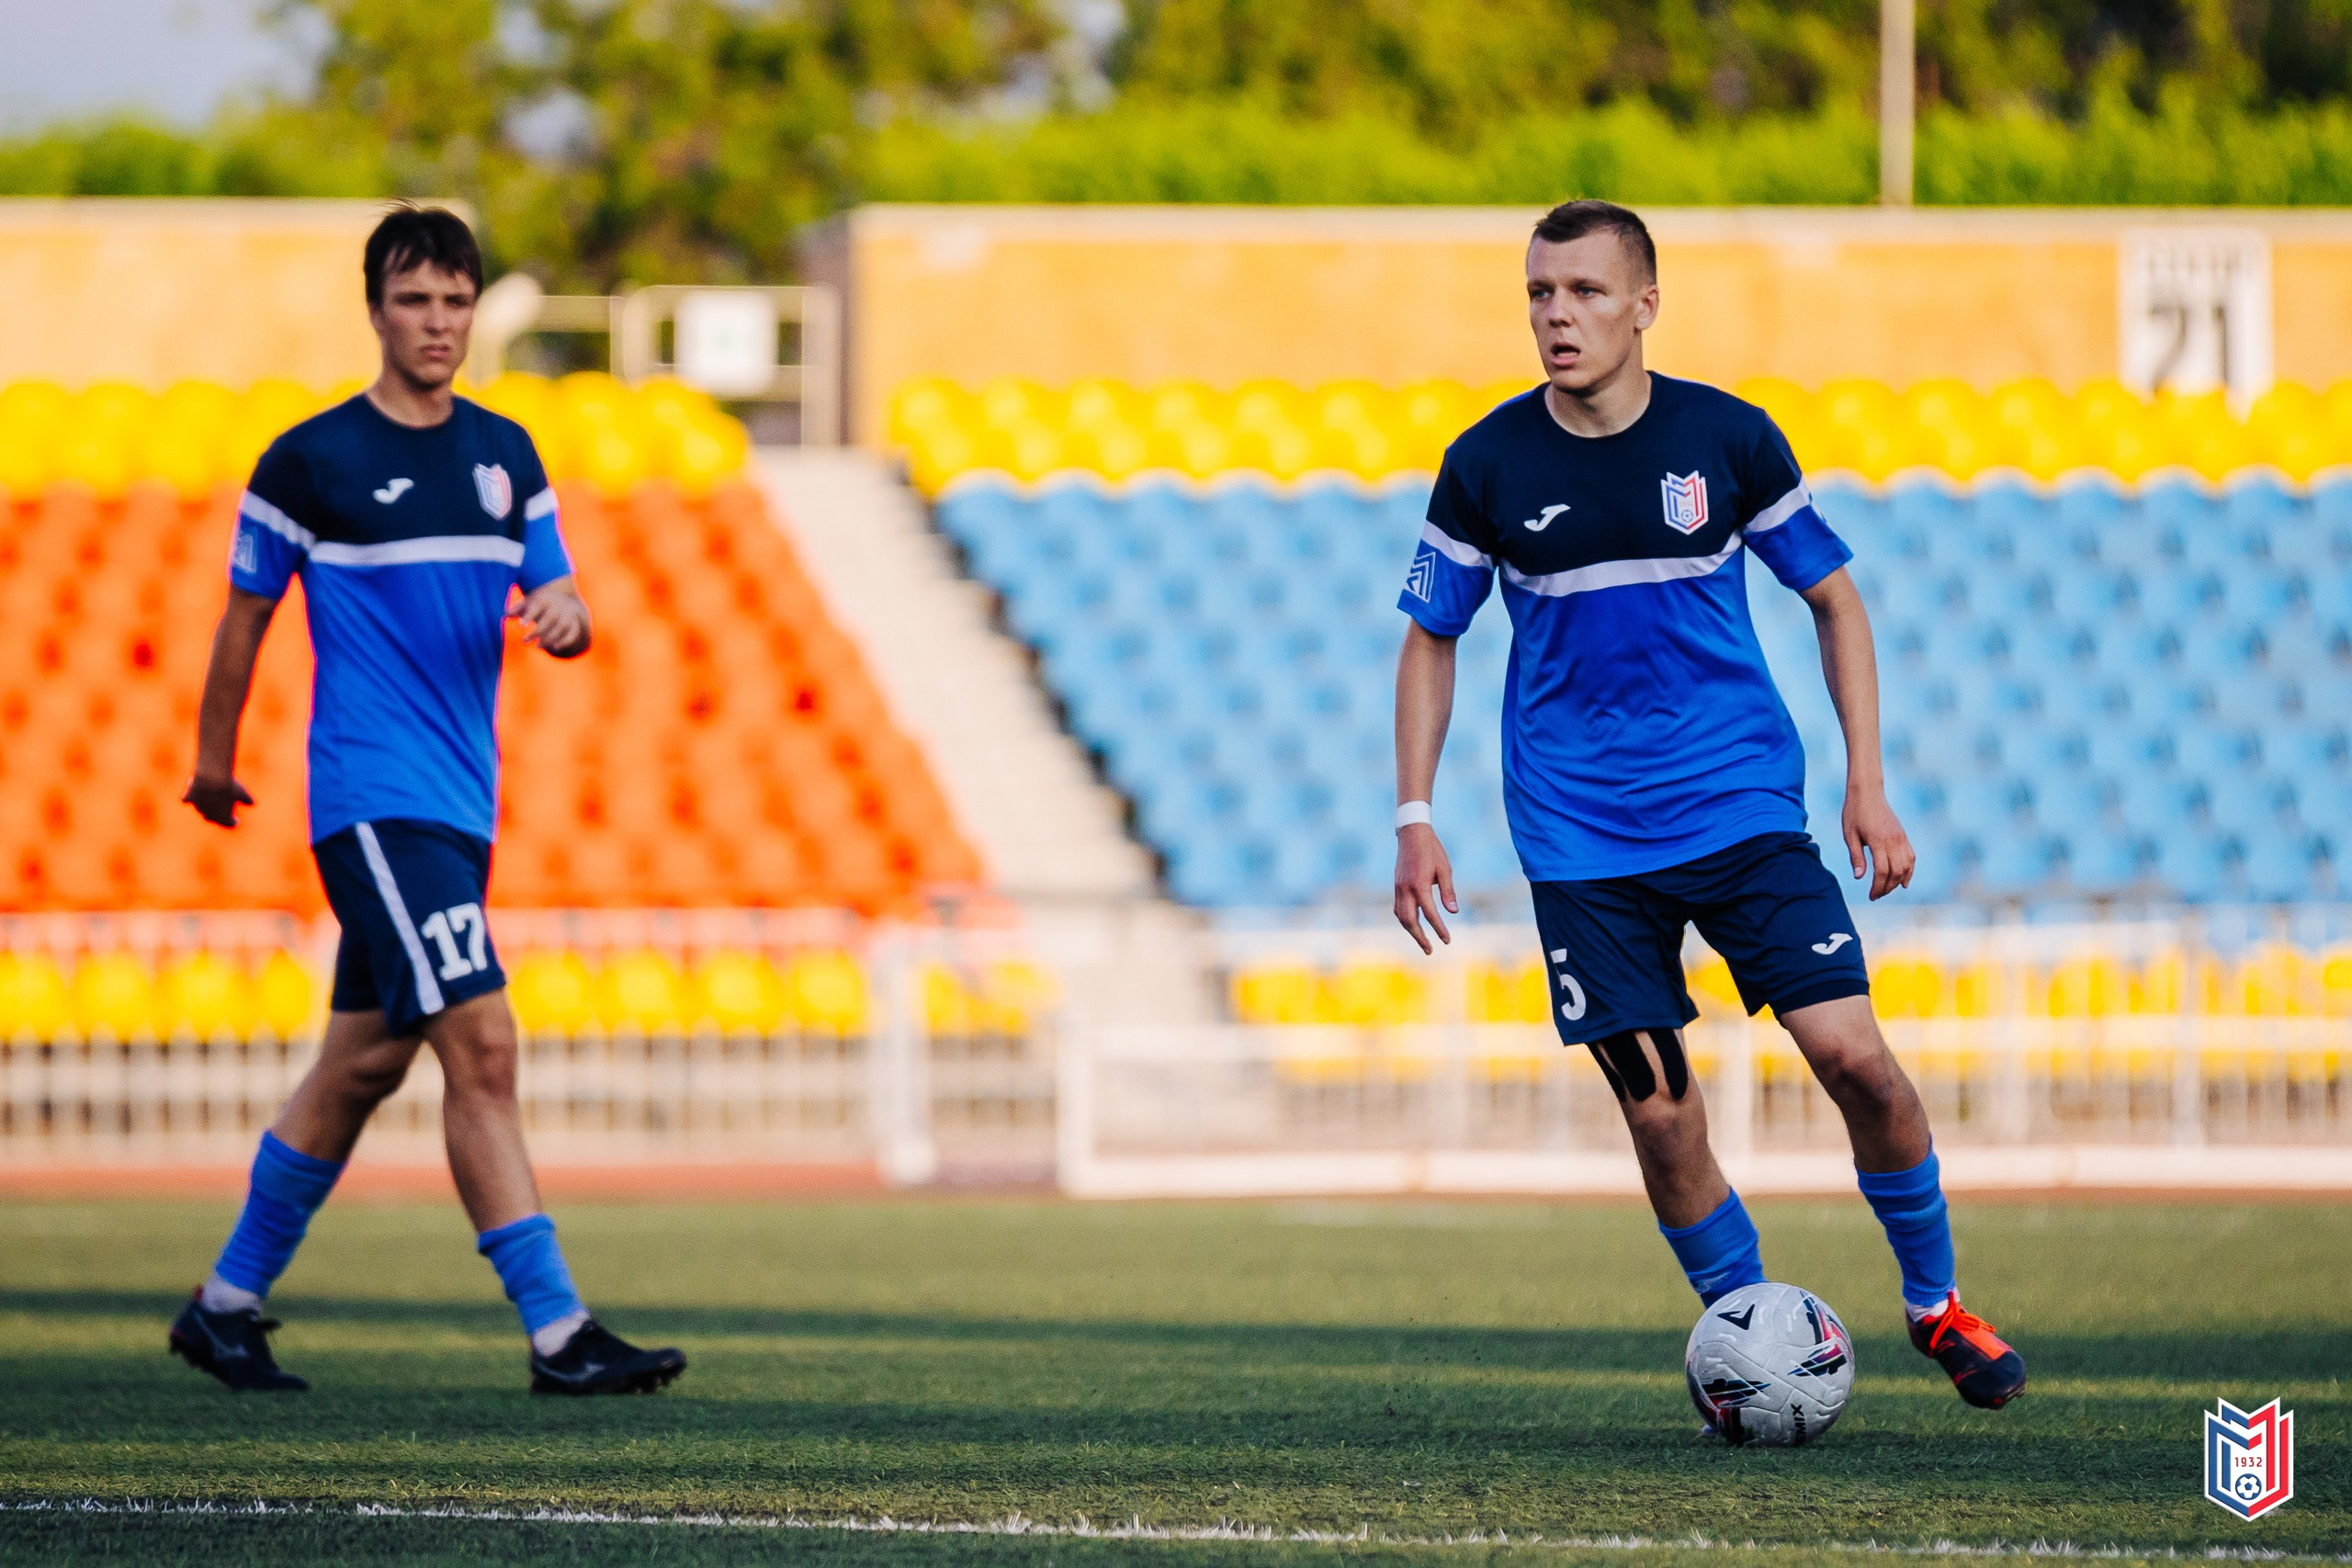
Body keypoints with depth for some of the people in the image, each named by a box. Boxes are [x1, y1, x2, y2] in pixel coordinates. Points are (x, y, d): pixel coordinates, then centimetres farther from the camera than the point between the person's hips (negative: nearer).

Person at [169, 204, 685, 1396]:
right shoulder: (309, 460, -5)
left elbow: (553, 597, 15)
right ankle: (557, 1333, -18)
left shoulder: (506, 455, 12)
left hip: (459, 806, 7)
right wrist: (213, 756, 14)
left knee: (363, 1064, 13)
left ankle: (228, 1303, 27)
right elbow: (245, 614, 6)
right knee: (481, 1049, -16)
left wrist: (565, 610, -9)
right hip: (373, 797, -7)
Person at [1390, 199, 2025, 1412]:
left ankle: (1936, 1302, 11)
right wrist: (1414, 820, 1)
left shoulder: (1727, 439, -3)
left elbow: (1833, 598, 8)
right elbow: (1429, 641, 9)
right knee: (1660, 1116, -3)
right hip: (1581, 843, 0)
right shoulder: (1487, 467, -3)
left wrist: (1867, 783, 0)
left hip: (1743, 809, 0)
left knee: (1853, 1054, -10)